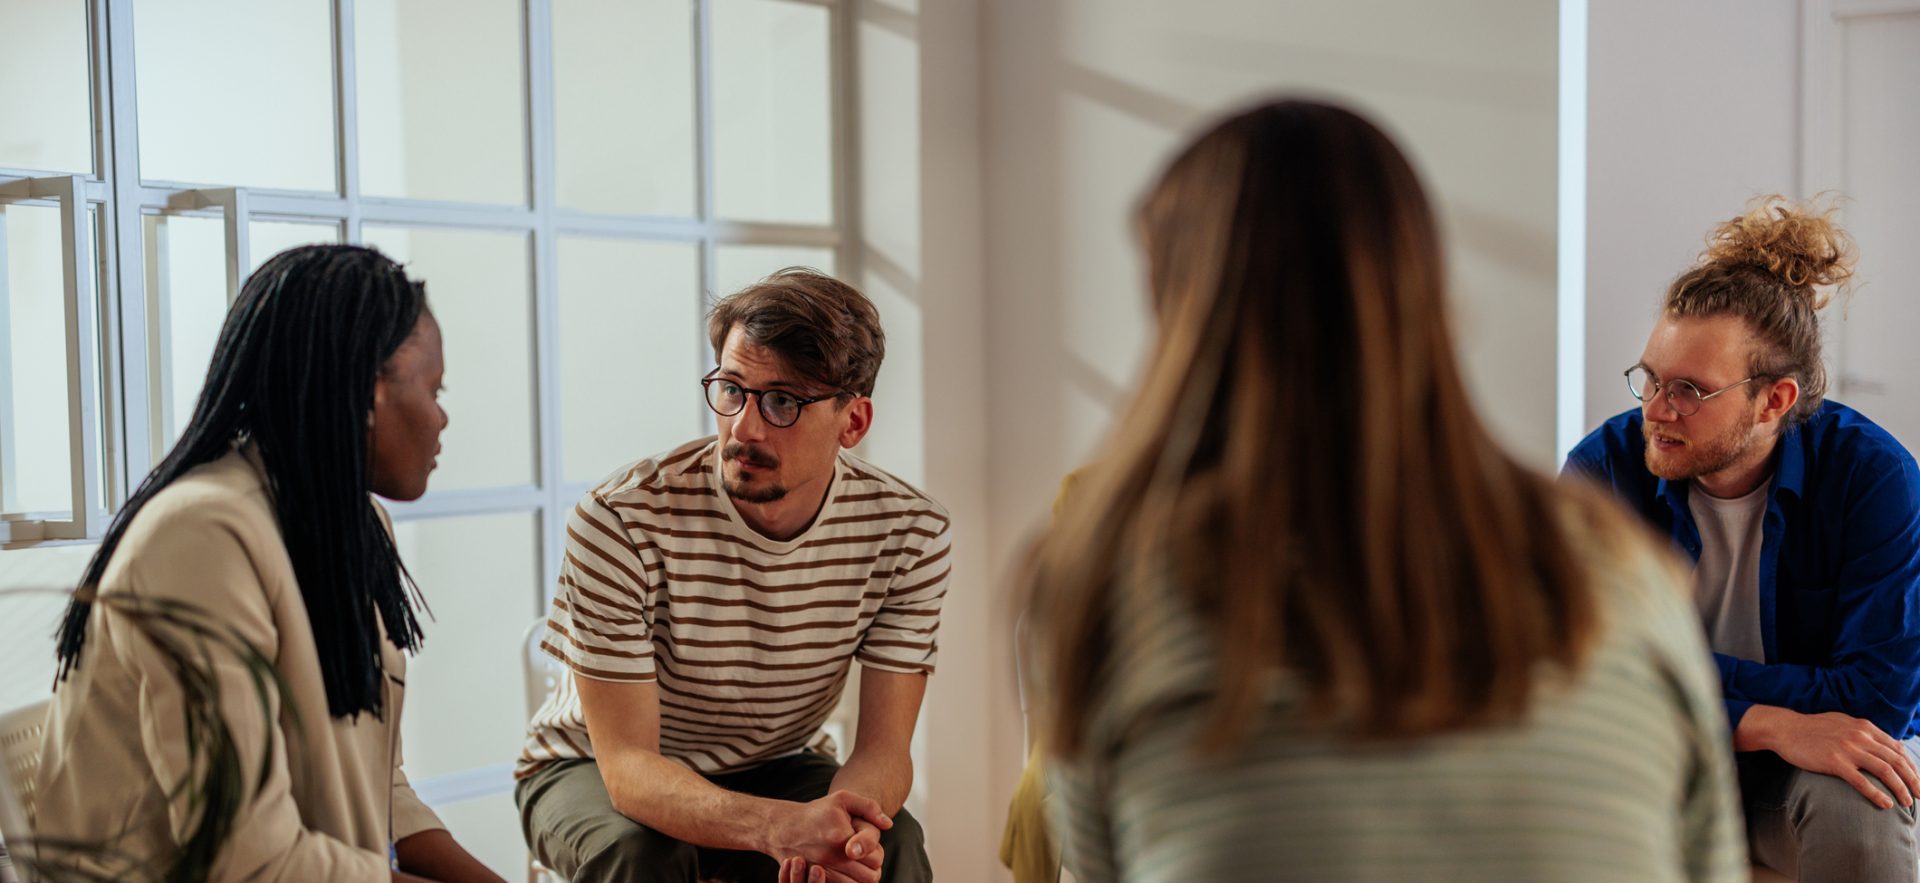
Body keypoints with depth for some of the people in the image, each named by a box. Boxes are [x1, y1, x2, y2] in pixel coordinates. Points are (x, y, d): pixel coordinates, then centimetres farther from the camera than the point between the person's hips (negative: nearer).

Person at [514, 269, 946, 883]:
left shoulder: (909, 534, -18)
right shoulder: (619, 521, -28)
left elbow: (884, 746, -17)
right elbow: (626, 762, -29)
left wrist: (844, 828, -42)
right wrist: (780, 825, -48)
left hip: (776, 771, 2)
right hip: (595, 771, -1)